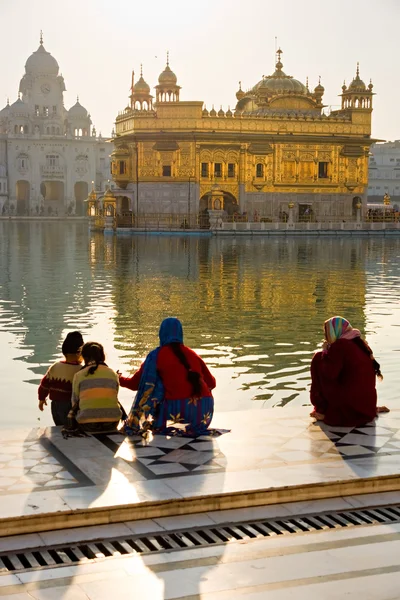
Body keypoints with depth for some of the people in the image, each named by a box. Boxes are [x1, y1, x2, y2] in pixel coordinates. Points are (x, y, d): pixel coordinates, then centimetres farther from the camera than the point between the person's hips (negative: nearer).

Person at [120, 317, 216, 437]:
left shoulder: (157, 355, 5)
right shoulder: (192, 354, 15)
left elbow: (135, 384, 9)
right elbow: (211, 383, 18)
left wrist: (119, 379, 30)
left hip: (178, 412, -4)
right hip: (204, 413, 4)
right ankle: (192, 429, 8)